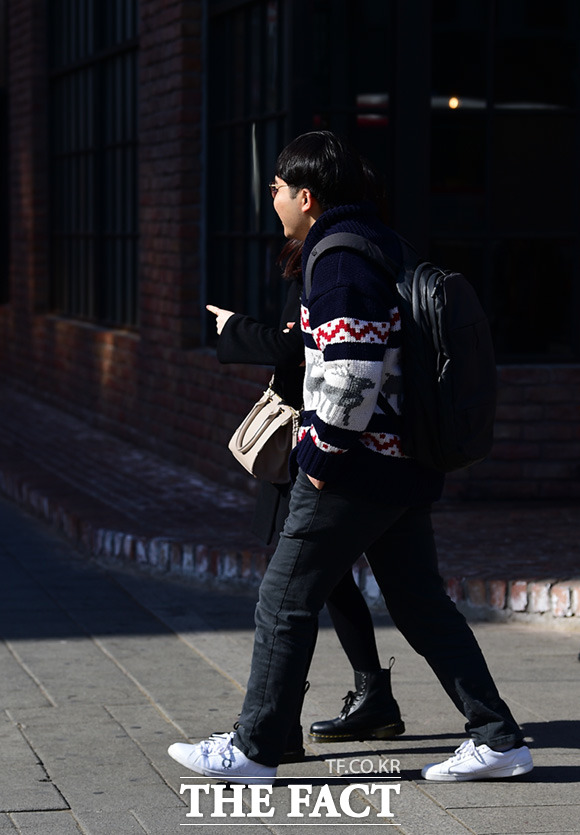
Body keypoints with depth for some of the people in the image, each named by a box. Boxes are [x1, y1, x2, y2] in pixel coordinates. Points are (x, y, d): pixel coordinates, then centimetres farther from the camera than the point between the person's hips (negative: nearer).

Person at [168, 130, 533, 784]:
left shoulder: (339, 258, -16)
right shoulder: (378, 243, 15)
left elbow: (351, 371, -24)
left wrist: (323, 453, -15)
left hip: (355, 470, -10)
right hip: (403, 463, 10)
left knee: (285, 602, 1)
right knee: (420, 604, 13)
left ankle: (253, 750, 8)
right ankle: (498, 739, 11)